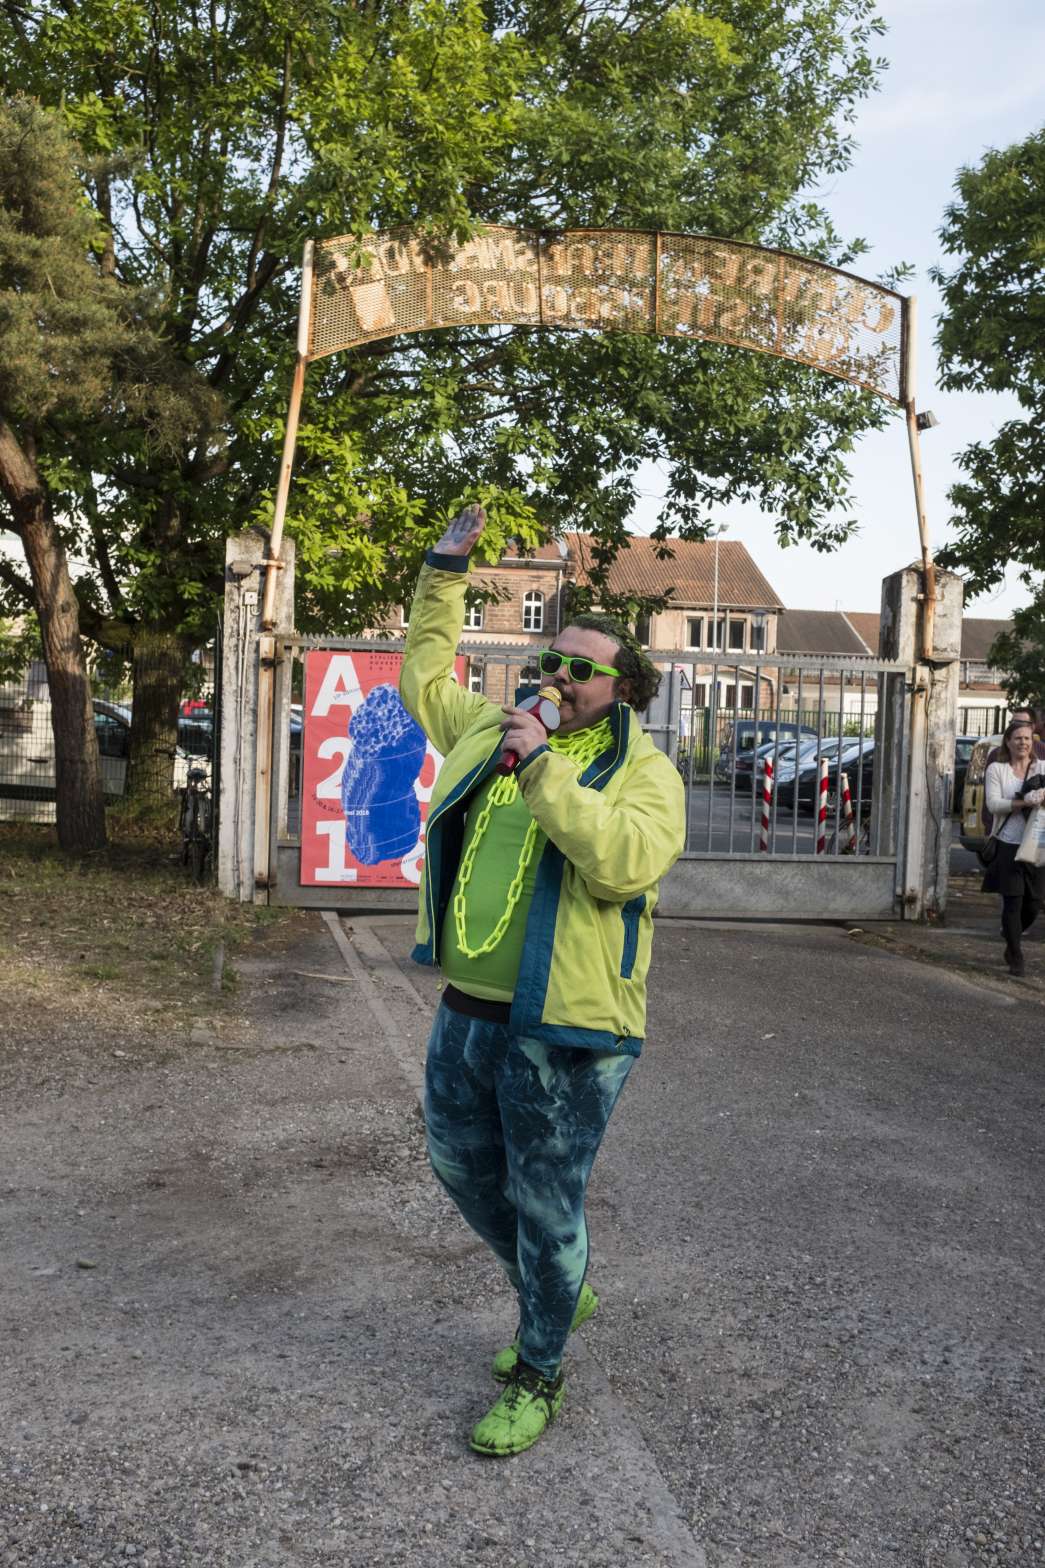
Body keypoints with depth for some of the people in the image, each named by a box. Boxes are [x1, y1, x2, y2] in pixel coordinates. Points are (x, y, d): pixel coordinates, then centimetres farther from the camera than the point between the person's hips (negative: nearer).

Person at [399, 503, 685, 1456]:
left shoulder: (645, 772, -9)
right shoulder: (497, 730, 10)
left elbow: (626, 861, -28)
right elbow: (425, 677, 26)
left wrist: (545, 770, -27)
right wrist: (444, 574, 22)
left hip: (563, 1031, -7)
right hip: (467, 1014, 7)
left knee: (547, 1207, 5)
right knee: (463, 1169, 22)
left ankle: (539, 1377, 28)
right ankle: (558, 1295, 46)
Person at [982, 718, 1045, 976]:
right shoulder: (996, 769, 2)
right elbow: (993, 804, -8)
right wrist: (1023, 803, -23)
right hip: (1008, 845, -3)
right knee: (1012, 902, -3)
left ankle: (1012, 940, 34)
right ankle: (1015, 959, 8)